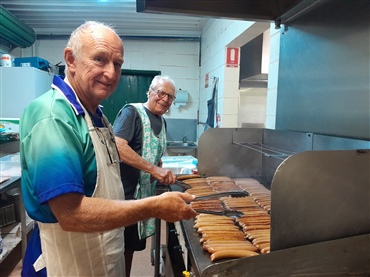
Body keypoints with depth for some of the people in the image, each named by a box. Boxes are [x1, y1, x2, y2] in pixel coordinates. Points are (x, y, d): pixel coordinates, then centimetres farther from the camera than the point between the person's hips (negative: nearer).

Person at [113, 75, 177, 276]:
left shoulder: (162, 122, 12)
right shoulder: (132, 111, -13)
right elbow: (117, 146, -28)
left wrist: (163, 173, 2)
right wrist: (154, 169, -29)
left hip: (144, 194, 8)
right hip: (123, 192, -8)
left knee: (131, 245, 20)